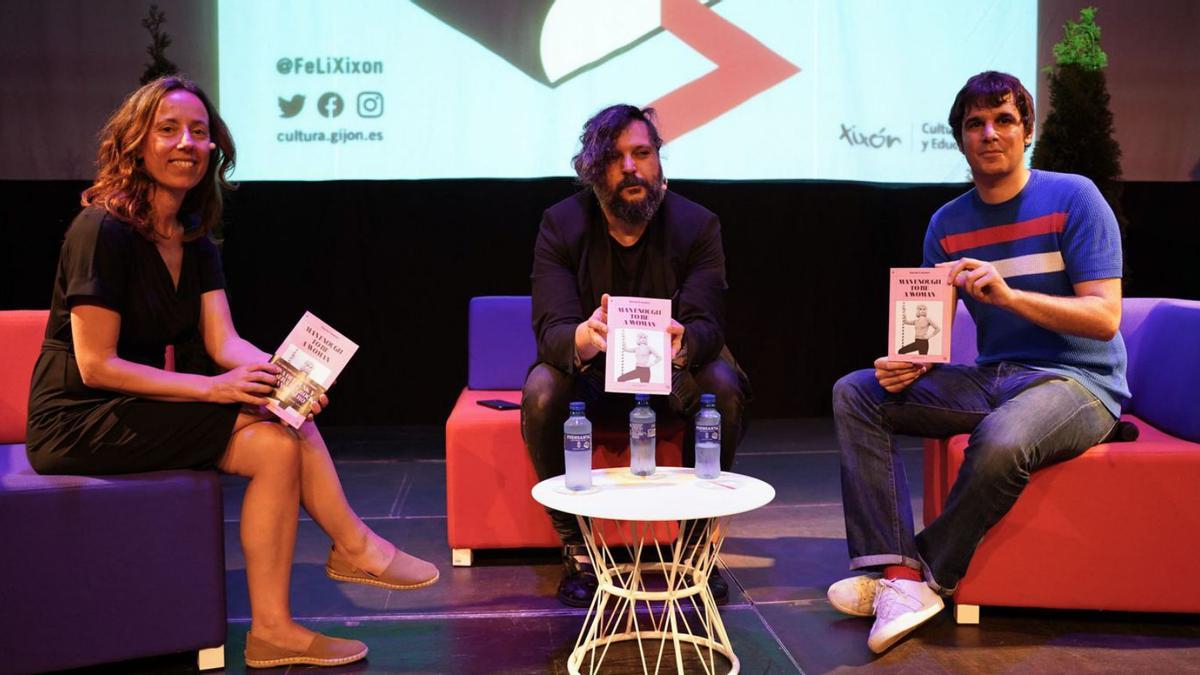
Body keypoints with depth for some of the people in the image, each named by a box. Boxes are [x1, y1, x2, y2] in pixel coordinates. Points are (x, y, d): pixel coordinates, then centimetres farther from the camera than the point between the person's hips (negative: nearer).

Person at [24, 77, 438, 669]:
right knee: (276, 445, -20)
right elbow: (96, 365, -20)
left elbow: (224, 341, -1)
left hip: (142, 402, 8)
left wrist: (283, 372, -22)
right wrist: (211, 388, -25)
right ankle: (355, 548, -5)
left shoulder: (195, 242, 7)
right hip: (78, 422, -8)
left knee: (294, 428, -13)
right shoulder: (102, 231, -18)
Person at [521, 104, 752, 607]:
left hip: (670, 371, 1)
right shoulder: (561, 224, -12)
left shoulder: (697, 225, -11)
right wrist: (584, 338, -49)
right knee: (541, 391, -31)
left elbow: (706, 325, -22)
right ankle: (576, 549, -14)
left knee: (723, 387, -30)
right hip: (592, 372, 0)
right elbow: (550, 328, -23)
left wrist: (682, 344, -49)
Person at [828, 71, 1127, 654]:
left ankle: (928, 576, -15)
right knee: (854, 394, -10)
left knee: (1001, 438, -39)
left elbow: (1104, 317, -12)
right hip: (990, 378, 6)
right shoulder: (947, 225, 10)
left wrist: (1008, 294, -26)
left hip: (1079, 381, -6)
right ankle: (896, 569, -23)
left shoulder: (1073, 198, -5)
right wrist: (909, 364, -16)